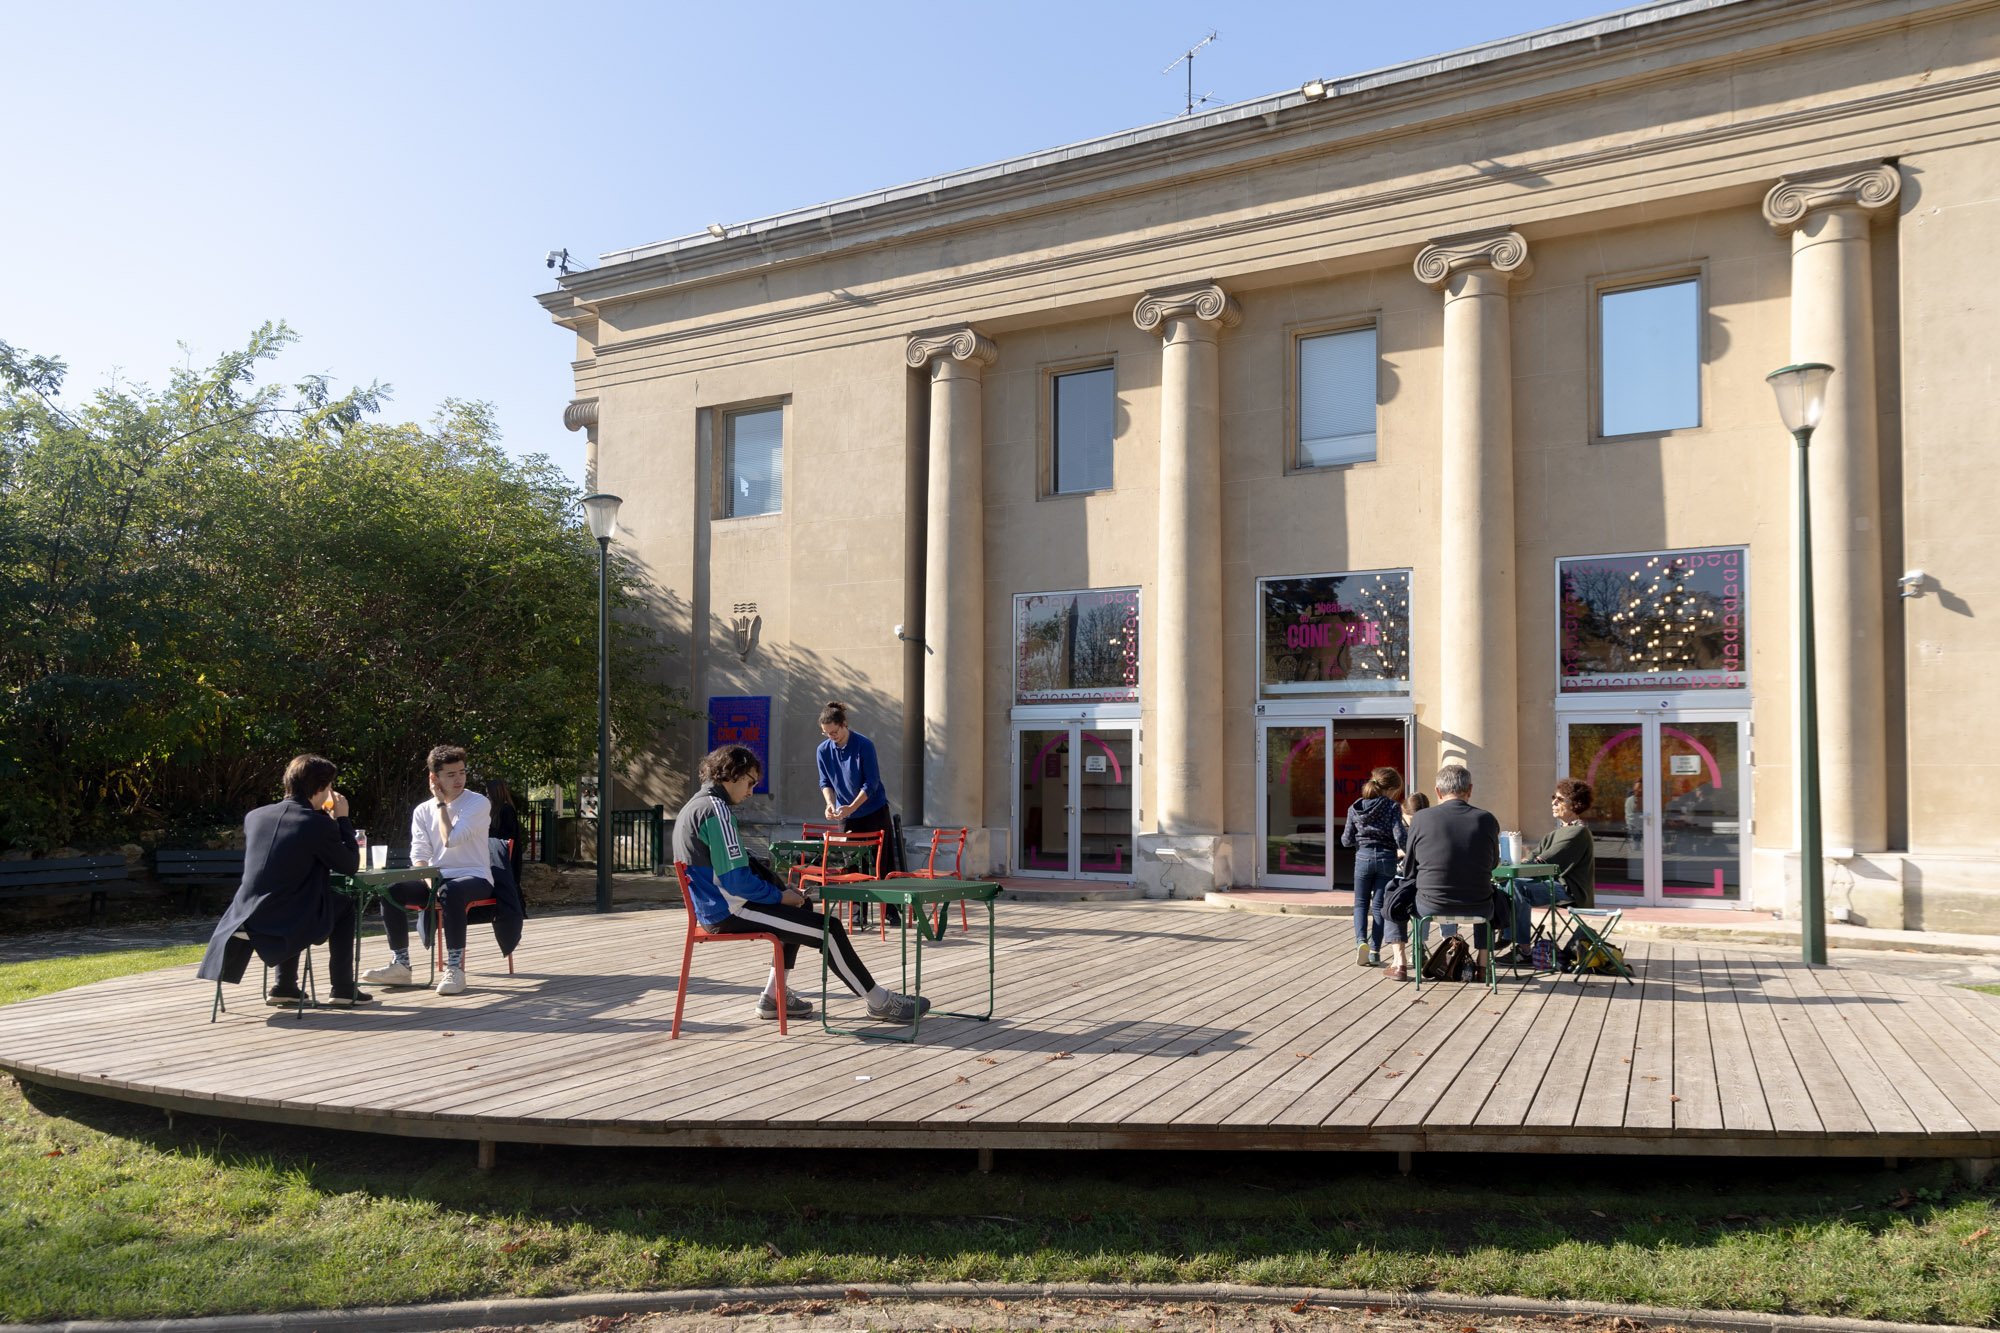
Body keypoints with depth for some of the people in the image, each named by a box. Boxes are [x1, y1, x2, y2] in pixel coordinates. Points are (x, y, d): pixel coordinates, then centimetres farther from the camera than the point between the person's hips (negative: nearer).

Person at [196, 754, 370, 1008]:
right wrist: (342, 818, 7)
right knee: (345, 905, 22)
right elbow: (350, 865, 0)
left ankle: (284, 987, 35)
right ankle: (343, 990, 22)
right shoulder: (320, 824, -12)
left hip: (246, 920, 6)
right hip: (291, 924, -6)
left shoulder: (254, 816, 7)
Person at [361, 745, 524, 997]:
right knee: (391, 890, -19)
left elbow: (451, 839, -18)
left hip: (475, 878, -5)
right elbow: (419, 856, 1)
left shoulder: (478, 803, -5)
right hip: (435, 879, 5)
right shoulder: (422, 811, 9)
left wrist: (441, 803, -7)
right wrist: (430, 886, -18)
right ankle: (400, 965, -12)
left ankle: (455, 968, -34)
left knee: (450, 891, -38)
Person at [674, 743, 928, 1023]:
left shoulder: (695, 806, 14)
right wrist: (781, 896, -9)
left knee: (801, 908, 27)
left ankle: (773, 997, 24)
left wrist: (782, 891, 10)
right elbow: (736, 880, -24)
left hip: (711, 908, 11)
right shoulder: (716, 810, -19)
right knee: (829, 930, -9)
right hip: (727, 913, -11)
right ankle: (880, 1002, 2)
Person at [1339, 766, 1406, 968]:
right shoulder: (1393, 807, -8)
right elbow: (1400, 838, -15)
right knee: (1379, 905, 8)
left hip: (1363, 858, 1)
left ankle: (1361, 940, -11)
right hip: (1386, 858, -1)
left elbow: (1347, 841, 5)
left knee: (1361, 903, 13)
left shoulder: (1355, 808, 2)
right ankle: (1374, 950, 8)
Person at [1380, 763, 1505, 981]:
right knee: (1493, 898, 38)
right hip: (1477, 908, 2)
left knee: (1395, 895, 30)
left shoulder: (1421, 818, -7)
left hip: (1430, 906, -2)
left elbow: (1409, 870, 2)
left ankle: (1399, 963, 25)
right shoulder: (1487, 819, -5)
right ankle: (1483, 962, 36)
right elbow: (1493, 863, 11)